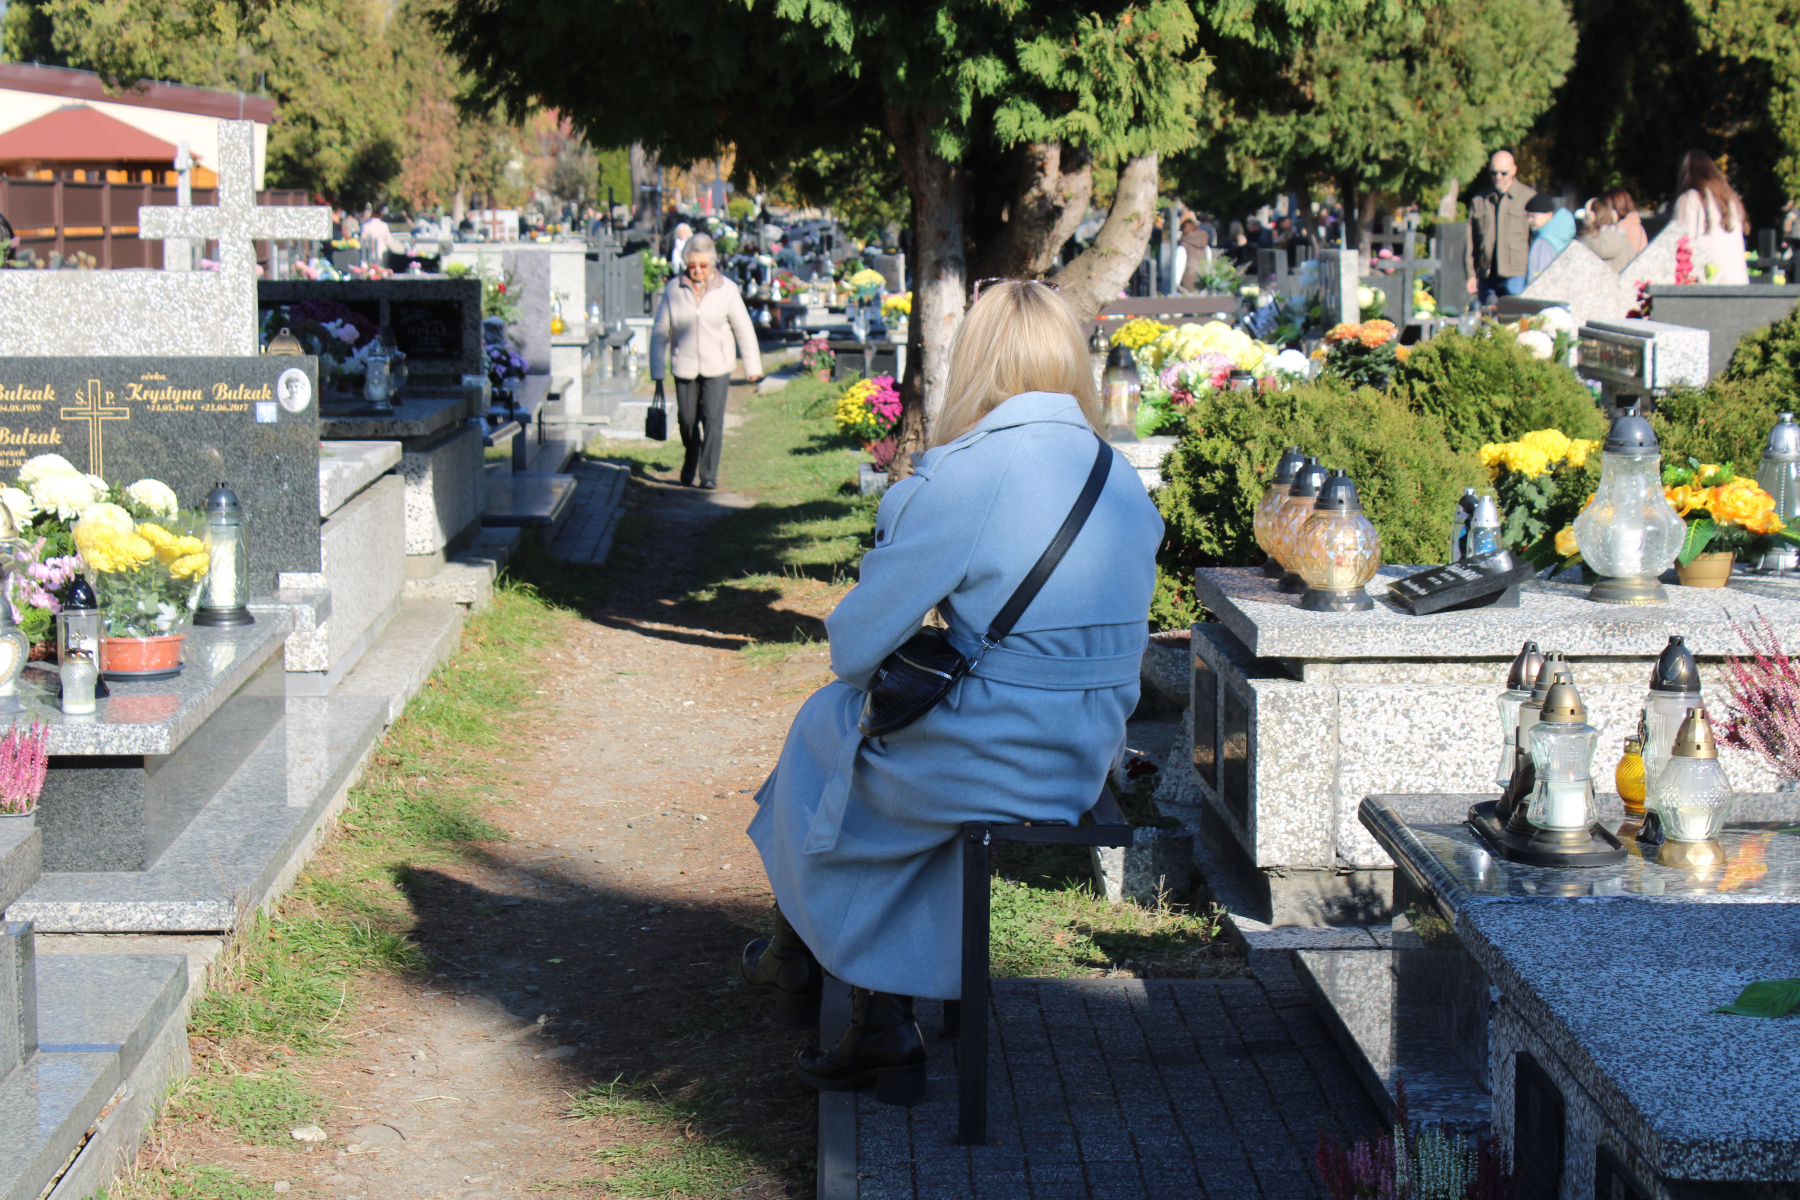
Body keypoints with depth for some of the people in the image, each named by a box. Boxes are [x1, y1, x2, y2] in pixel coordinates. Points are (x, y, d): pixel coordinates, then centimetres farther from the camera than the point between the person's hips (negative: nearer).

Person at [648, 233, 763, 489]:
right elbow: (660, 332, 4)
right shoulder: (674, 289, -3)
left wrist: (752, 367, 8)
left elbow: (744, 330, 6)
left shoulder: (726, 289, -3)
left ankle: (709, 474, -4)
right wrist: (657, 371, 5)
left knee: (712, 420, -10)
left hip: (716, 368, -1)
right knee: (687, 420, 9)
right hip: (684, 368, 1)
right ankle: (690, 464, 35)